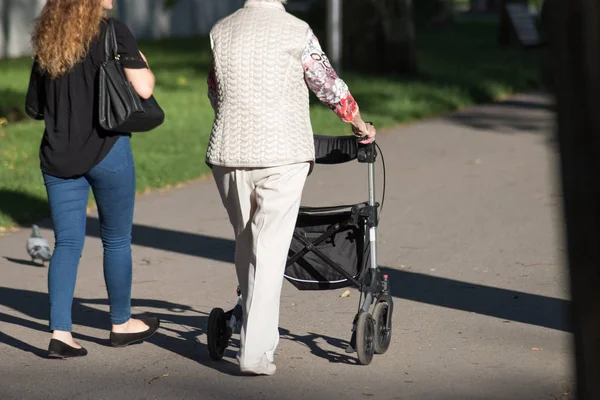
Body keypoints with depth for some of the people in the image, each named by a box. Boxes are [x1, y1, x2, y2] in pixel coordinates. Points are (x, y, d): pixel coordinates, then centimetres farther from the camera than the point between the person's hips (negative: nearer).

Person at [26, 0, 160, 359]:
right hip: (107, 150, -4)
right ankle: (122, 323, 25)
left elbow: (34, 108, 12)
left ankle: (60, 332, -4)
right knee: (117, 240, 12)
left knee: (67, 243, 6)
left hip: (58, 155, 4)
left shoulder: (47, 40, 7)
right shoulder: (114, 34, -9)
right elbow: (144, 88, -15)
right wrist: (142, 63, 5)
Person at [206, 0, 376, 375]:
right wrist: (361, 125, 19)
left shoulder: (221, 31, 8)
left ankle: (259, 331, 25)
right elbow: (328, 85, 2)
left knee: (246, 244, 17)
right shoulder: (296, 31, -5)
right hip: (282, 154, -4)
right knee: (269, 249, -3)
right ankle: (256, 351, -7)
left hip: (228, 151, 4)